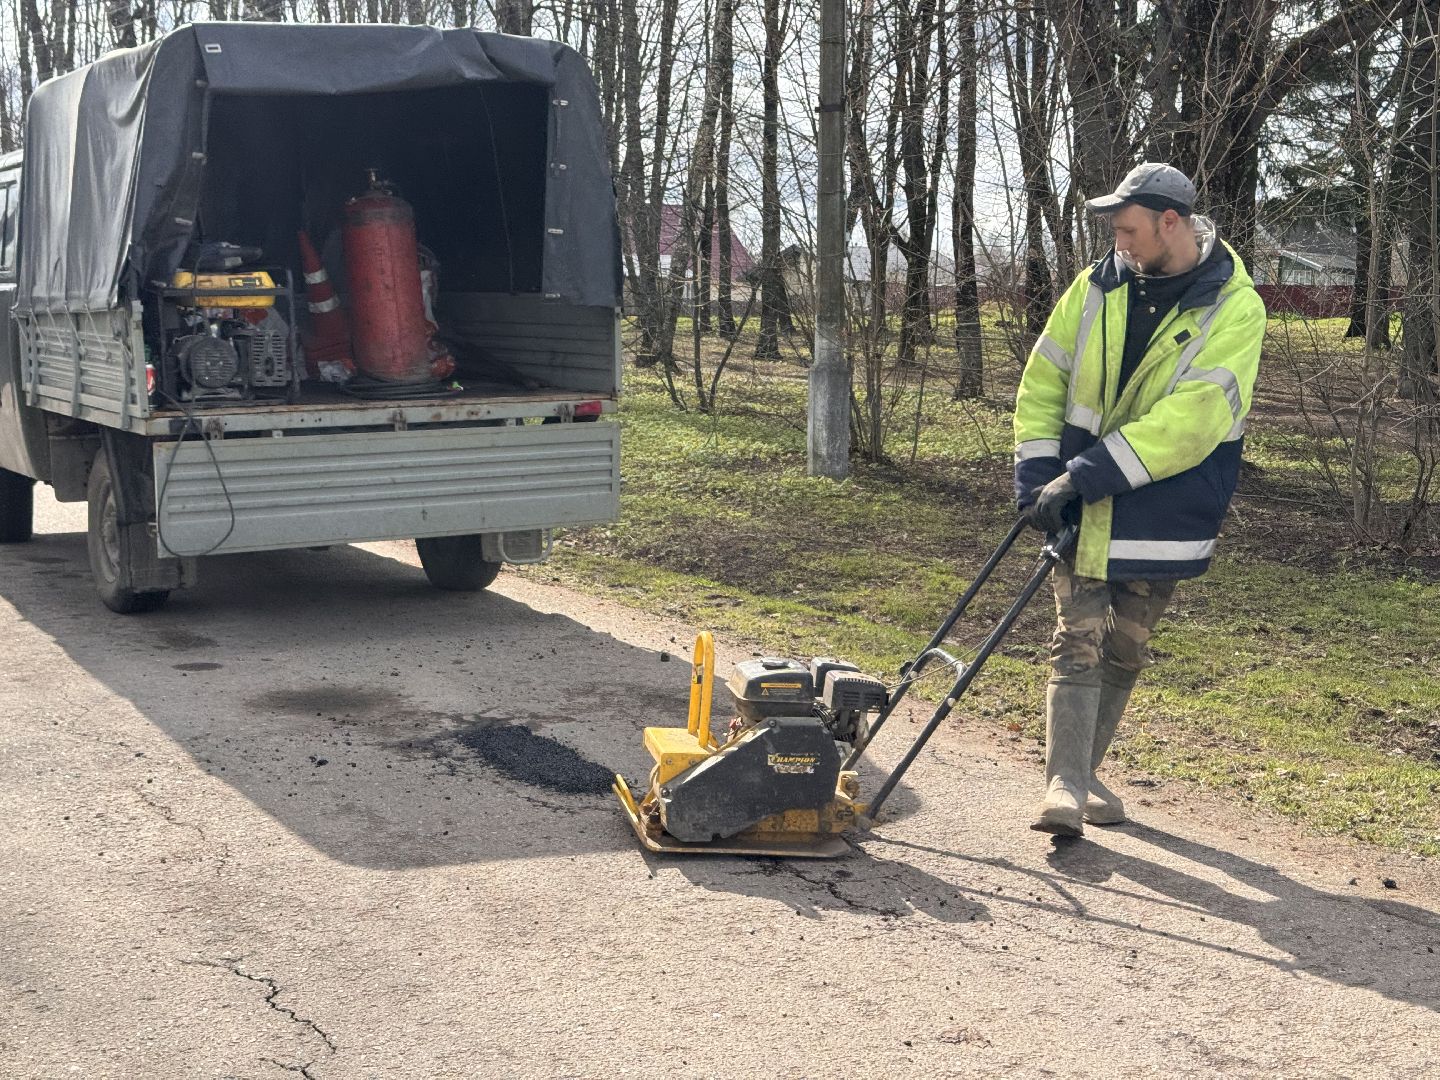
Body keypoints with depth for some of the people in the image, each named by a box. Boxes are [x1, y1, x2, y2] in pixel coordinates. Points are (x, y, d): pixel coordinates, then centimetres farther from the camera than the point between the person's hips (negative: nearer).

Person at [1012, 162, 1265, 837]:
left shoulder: (1234, 310, -11)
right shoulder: (1098, 287, 0)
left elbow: (1189, 422, -21)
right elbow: (1042, 383, 4)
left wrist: (1089, 474, -26)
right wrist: (1038, 479, -7)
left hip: (1161, 516, -1)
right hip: (1080, 508, 1)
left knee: (1124, 652, 10)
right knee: (1078, 641, -6)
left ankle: (1083, 774, 25)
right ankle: (1063, 785, -9)